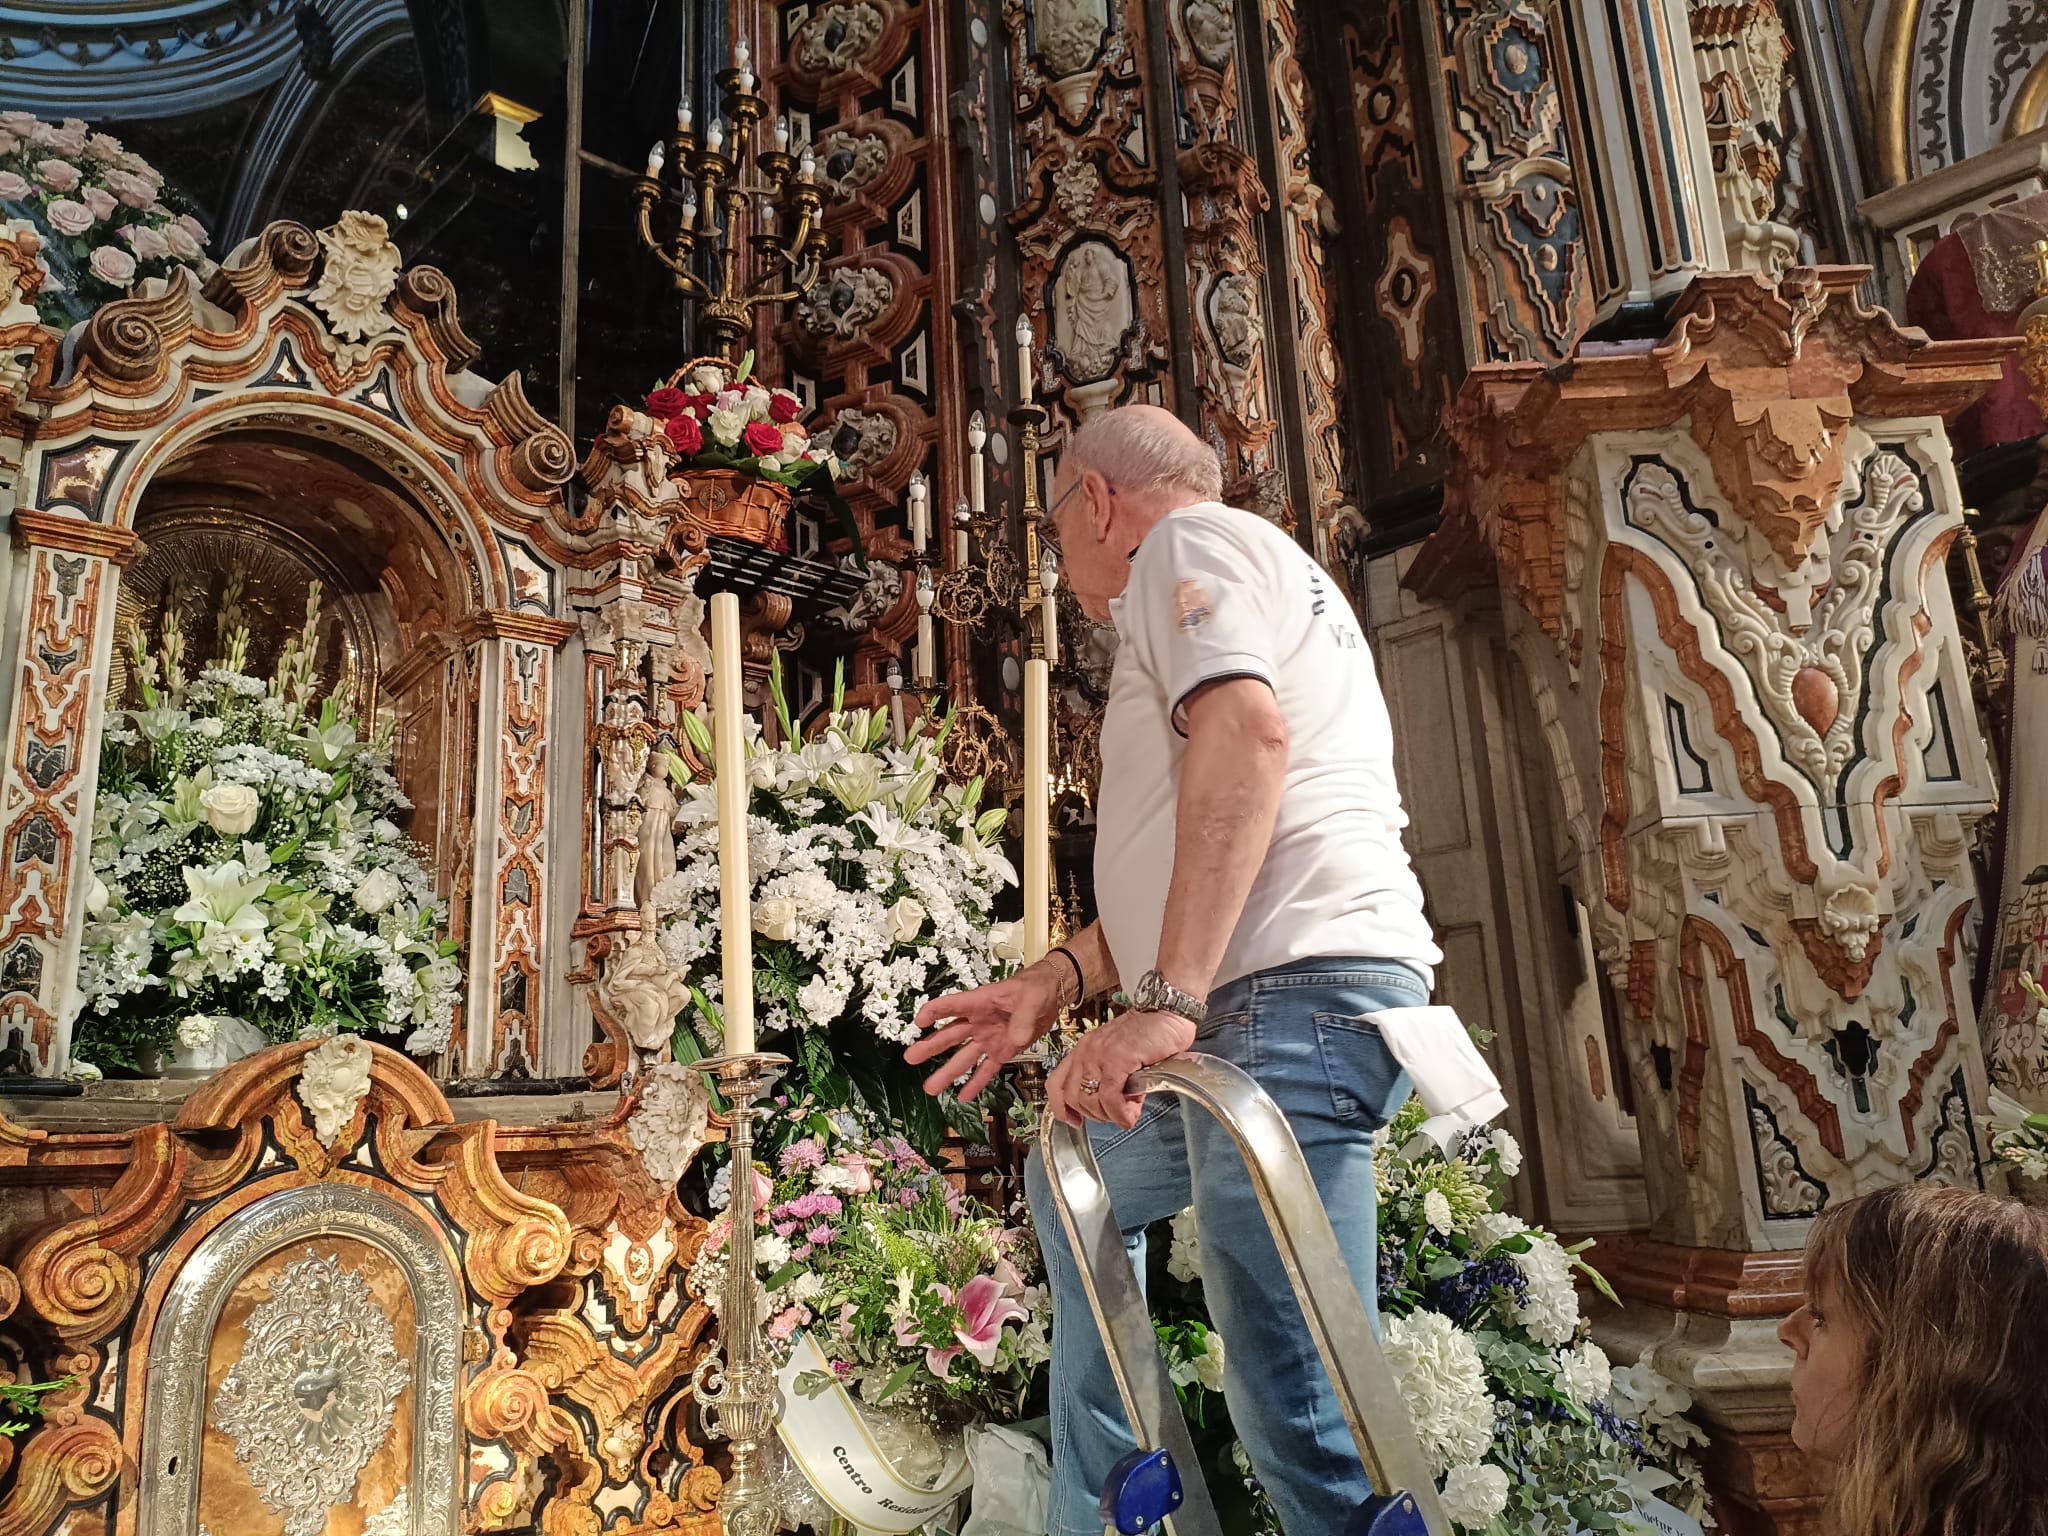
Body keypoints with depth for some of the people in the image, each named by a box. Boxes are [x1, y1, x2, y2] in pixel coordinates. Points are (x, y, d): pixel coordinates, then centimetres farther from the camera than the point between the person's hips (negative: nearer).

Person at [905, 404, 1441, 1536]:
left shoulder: (1187, 542, 1)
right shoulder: (1269, 582, 31)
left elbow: (1246, 729, -23)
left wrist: (1166, 1002, -27)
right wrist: (1056, 982, 21)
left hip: (1292, 989, -11)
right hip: (1283, 1003, 11)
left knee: (1295, 1404, -11)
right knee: (1073, 1184, 27)